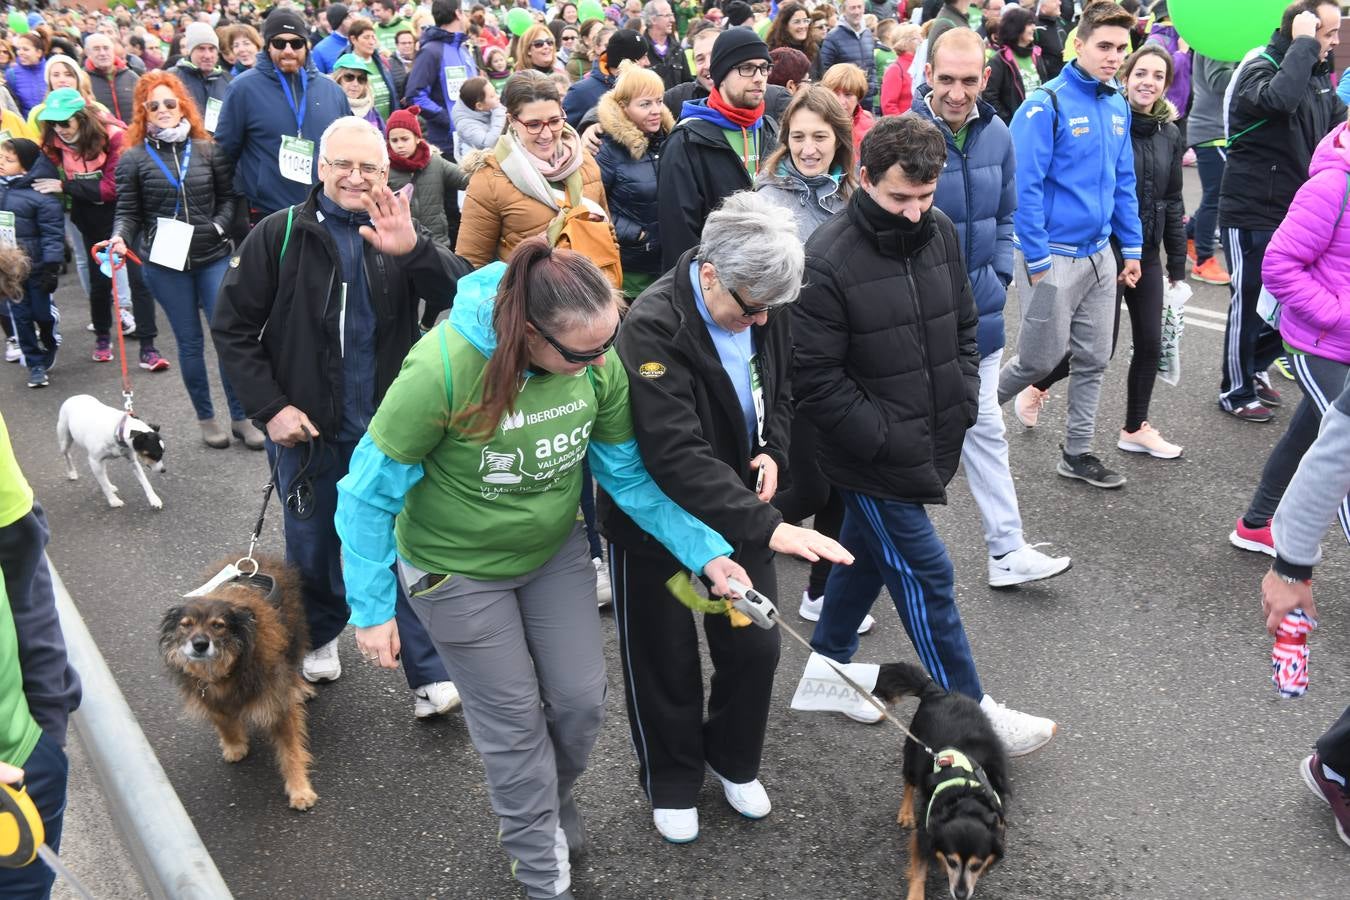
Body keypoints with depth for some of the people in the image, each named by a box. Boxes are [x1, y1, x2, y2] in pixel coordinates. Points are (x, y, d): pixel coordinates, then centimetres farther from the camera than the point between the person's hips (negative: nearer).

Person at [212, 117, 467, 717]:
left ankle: (429, 674, 10)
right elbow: (231, 327, -1)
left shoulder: (400, 234, -1)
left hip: (389, 428, 0)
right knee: (313, 545, 16)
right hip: (307, 427, 0)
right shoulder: (281, 236, -5)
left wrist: (413, 251, -35)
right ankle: (319, 635, 41)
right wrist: (269, 407, -10)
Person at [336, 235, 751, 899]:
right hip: (459, 569, -4)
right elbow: (371, 491, -22)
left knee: (581, 699, 12)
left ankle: (552, 795, 47)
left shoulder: (599, 361, -20)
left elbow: (627, 475, -8)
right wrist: (372, 608, -18)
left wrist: (707, 551, -15)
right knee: (513, 719, 8)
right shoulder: (443, 368, -34)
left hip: (556, 551, 4)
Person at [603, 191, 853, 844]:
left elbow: (780, 389, 11)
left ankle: (735, 761, 40)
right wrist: (769, 527, -43)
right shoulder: (653, 328, -31)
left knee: (754, 647, 12)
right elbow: (676, 456, -37)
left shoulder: (764, 306, -9)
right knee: (666, 662, 11)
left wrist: (772, 452, -9)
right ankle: (672, 782, 37)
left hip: (739, 508, 5)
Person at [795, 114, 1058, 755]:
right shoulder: (828, 262, -21)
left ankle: (828, 663, 41)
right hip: (873, 460, -7)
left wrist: (964, 403, 4)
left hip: (932, 446, 7)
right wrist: (884, 440, -19)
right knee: (926, 575, 1)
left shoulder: (940, 233, 1)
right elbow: (815, 379, -20)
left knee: (869, 551, 21)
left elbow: (964, 324, 15)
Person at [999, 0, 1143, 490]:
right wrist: (1037, 259, -18)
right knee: (1041, 359, 3)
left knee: (1093, 360, 11)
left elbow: (1124, 182, 14)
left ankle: (1077, 453, 25)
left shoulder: (1118, 106, 8)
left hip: (1100, 254, 7)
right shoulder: (1046, 104, -15)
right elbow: (1025, 185, -17)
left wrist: (1132, 248, 11)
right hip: (1053, 256, -7)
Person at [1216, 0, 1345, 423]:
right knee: (1250, 303, 3)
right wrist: (1304, 43, -27)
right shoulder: (1259, 70, -15)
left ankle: (1255, 369, 35)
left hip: (1296, 213, 8)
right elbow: (1280, 98, -38)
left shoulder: (1317, 75, 9)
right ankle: (1235, 391, 18)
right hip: (1252, 214, -8)